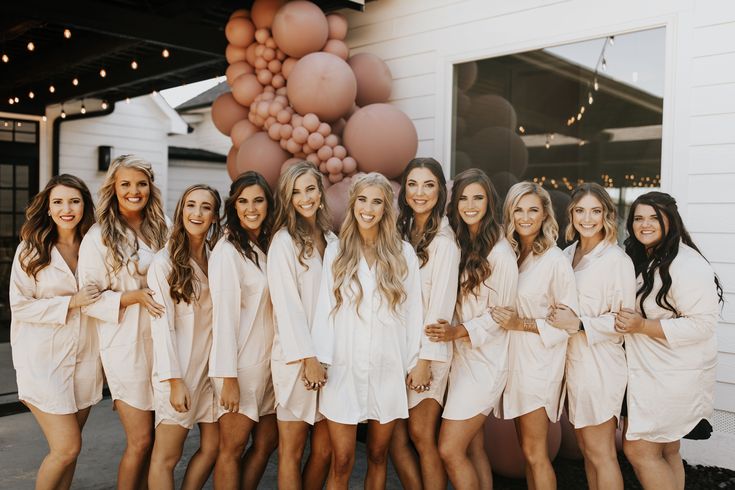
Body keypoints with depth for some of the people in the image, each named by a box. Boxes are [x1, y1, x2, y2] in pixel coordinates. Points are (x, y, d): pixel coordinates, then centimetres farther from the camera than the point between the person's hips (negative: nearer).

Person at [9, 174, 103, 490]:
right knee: (67, 448, -7)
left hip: (84, 358, 4)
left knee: (68, 449, 11)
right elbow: (19, 306, -7)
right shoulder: (30, 250, -4)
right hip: (45, 360, -4)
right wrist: (70, 303, -16)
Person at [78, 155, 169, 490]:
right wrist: (134, 297, -19)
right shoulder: (98, 237, -6)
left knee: (157, 437, 10)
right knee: (140, 440, -2)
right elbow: (88, 299, -7)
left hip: (160, 341, 5)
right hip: (126, 346, -4)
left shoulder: (161, 230, 8)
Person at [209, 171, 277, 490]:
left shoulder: (266, 247, 11)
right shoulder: (227, 251, -11)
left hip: (268, 361, 7)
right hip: (240, 365, -7)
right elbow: (224, 315, -16)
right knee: (232, 448, 3)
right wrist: (228, 377, -18)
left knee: (267, 442, 13)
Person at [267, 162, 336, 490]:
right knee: (291, 451, 4)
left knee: (324, 450, 9)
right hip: (297, 357, -5)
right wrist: (308, 358, -14)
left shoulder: (330, 239, 13)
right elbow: (287, 305, -11)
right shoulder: (284, 241, -6)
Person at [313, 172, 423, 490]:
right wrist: (319, 359, -4)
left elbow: (413, 311, 3)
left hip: (388, 370, 1)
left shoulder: (404, 253, 2)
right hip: (344, 369, 0)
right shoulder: (335, 251, 3)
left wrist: (415, 362, 2)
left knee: (378, 456, 13)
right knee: (342, 462, 3)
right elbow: (324, 309, 1)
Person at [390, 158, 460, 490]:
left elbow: (441, 303, -12)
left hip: (428, 348, -6)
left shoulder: (443, 240, -8)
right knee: (395, 437, 6)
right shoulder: (402, 232, 12)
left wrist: (424, 359, -14)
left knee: (421, 435, -3)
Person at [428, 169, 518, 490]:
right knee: (474, 448, 13)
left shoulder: (500, 252, -12)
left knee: (450, 450, -5)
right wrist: (446, 330, -2)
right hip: (459, 356, 6)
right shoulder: (457, 244, 7)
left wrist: (458, 331, -19)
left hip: (484, 360, -6)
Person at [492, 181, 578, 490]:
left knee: (534, 452, 0)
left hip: (538, 363, -6)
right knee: (528, 450, 15)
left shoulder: (555, 260, -11)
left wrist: (521, 324, -17)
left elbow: (570, 322, -11)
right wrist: (503, 320, 3)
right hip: (513, 360, 6)